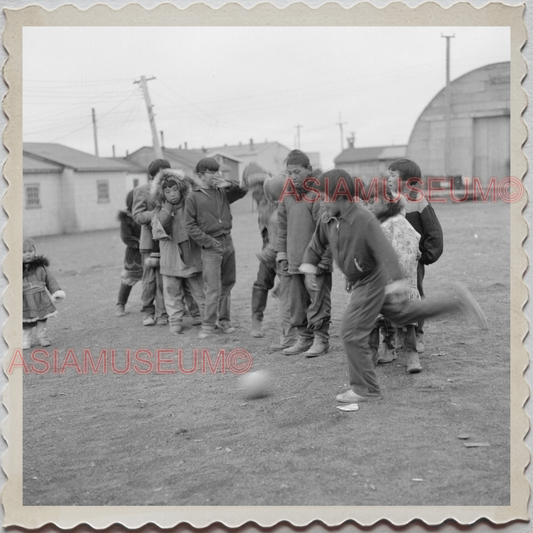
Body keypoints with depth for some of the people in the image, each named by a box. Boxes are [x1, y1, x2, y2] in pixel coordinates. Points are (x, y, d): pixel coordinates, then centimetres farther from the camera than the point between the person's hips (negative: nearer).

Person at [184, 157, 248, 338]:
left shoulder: (222, 192, 9)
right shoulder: (193, 197, -3)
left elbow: (243, 190, 12)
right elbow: (190, 225, -4)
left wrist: (229, 184, -7)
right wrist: (208, 241, -12)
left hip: (228, 242, 5)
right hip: (211, 246, -5)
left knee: (227, 284, 11)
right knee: (213, 288, -10)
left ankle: (224, 320, 23)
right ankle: (208, 324, 1)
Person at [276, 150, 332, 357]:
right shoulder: (287, 196, 10)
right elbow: (282, 227, 17)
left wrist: (322, 257, -15)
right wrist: (282, 253, 12)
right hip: (295, 260, 7)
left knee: (318, 300, -1)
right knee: (297, 302, 11)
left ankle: (321, 339, 11)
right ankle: (304, 338, 23)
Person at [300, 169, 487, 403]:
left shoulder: (364, 219, -25)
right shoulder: (327, 220, -2)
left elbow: (385, 251, -28)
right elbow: (317, 244, 16)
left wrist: (395, 285, -32)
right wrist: (309, 268, 5)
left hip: (372, 281, -9)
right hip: (362, 282, 9)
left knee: (352, 333, -8)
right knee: (402, 313, 23)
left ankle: (364, 389, 7)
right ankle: (456, 300, 32)